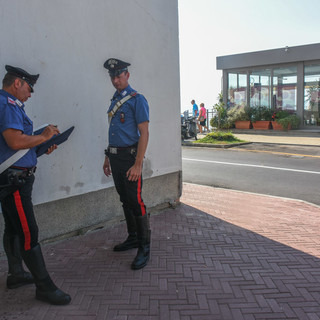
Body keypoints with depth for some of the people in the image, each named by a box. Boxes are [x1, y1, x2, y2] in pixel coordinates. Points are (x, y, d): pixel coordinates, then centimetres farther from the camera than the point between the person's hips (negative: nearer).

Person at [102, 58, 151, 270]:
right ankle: (133, 238, 29)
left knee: (135, 202, -6)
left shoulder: (137, 100, -10)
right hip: (115, 156, 8)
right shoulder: (115, 100, 15)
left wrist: (138, 165, -22)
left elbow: (144, 134, -16)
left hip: (129, 157, -8)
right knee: (125, 201, 15)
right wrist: (108, 158, 20)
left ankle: (144, 248, 4)